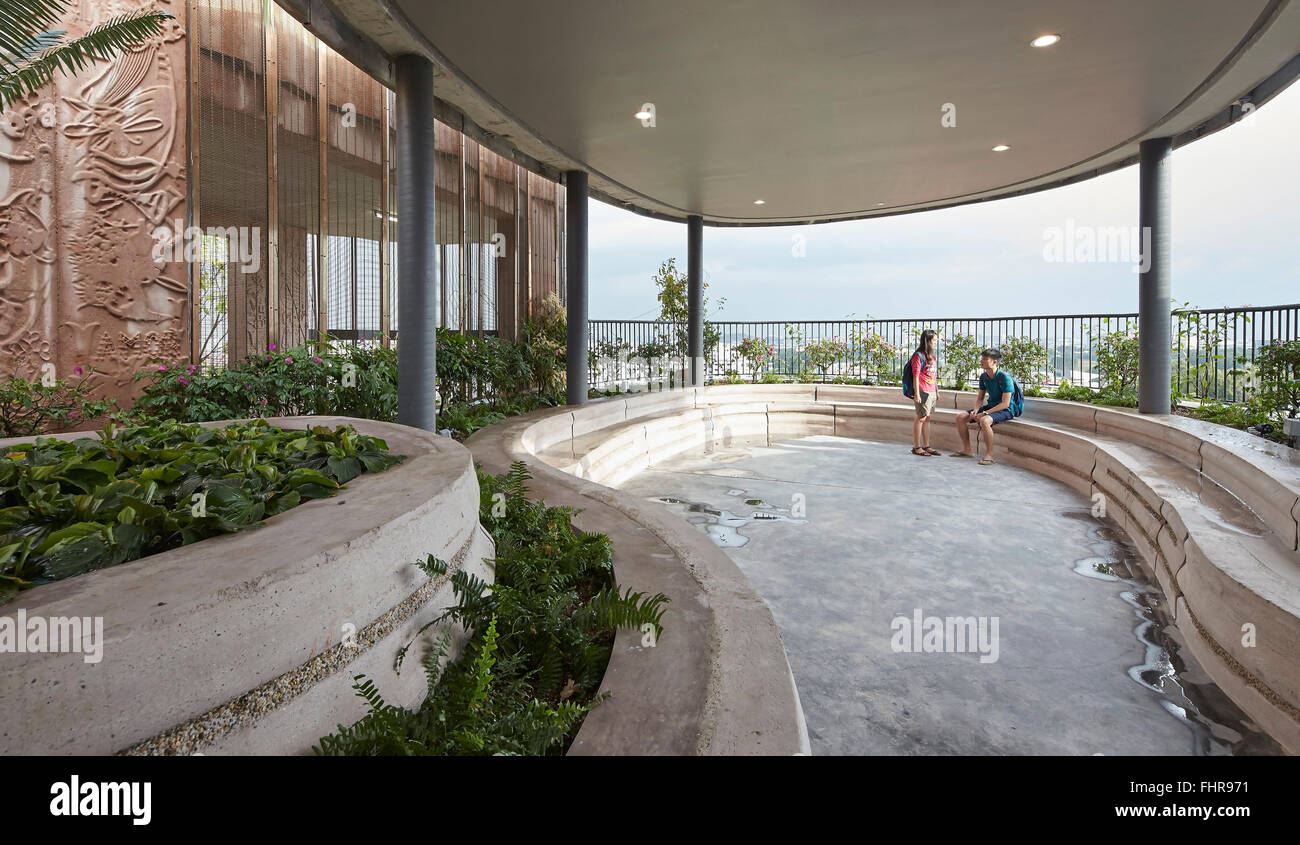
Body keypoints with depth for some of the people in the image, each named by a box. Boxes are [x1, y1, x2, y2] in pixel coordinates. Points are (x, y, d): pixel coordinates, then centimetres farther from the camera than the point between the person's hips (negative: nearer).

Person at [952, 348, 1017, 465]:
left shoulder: (1004, 377, -20)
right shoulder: (983, 376, 3)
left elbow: (1005, 403, -22)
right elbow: (980, 398, 12)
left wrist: (985, 413, -26)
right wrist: (976, 410, -8)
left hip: (1005, 411, -8)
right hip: (989, 407, 8)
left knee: (984, 421, -38)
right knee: (960, 417, -2)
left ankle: (989, 454, -26)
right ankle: (966, 450, 7)